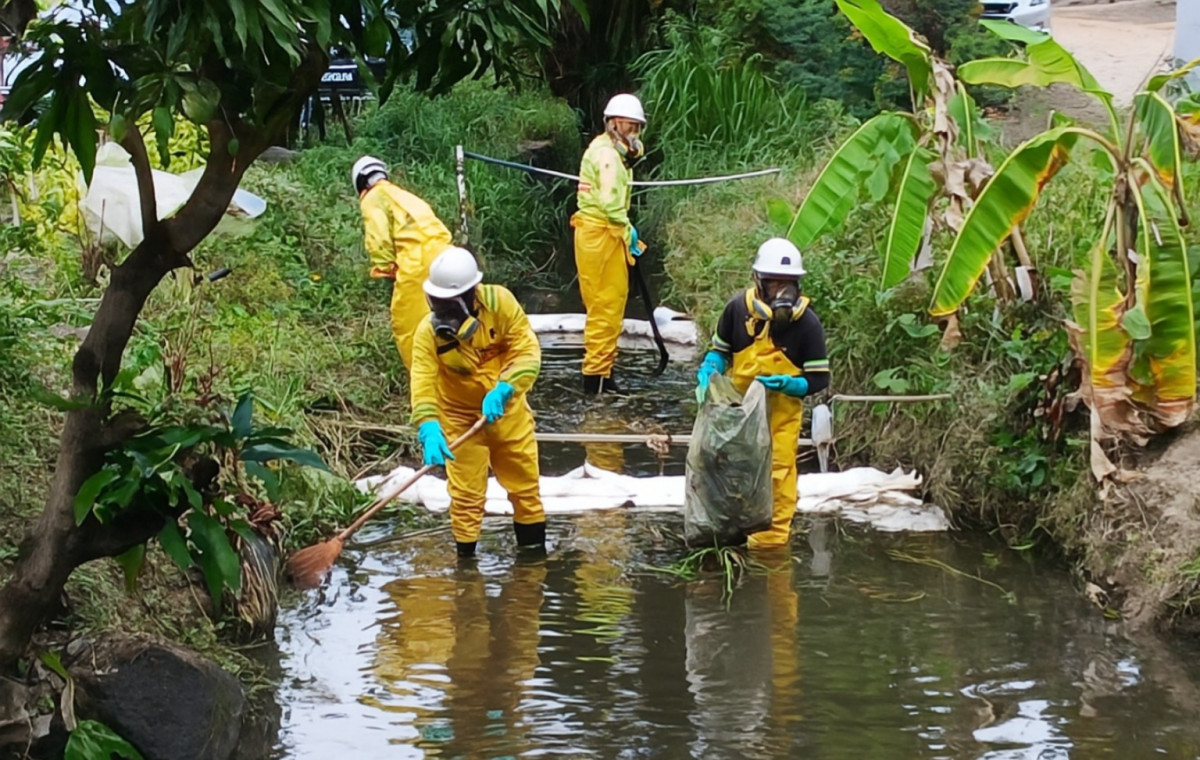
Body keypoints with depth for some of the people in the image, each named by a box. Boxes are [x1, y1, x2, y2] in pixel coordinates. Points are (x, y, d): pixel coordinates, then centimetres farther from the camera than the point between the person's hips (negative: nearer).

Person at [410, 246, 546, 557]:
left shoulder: (499, 302, -22)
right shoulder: (429, 332, -22)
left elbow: (527, 351, -24)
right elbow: (423, 383, -30)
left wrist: (502, 390, -38)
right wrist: (429, 428, -45)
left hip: (508, 409, 1)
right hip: (460, 417, -1)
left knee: (525, 482, 14)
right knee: (466, 492, 2)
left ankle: (534, 549, 31)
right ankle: (465, 555, 17)